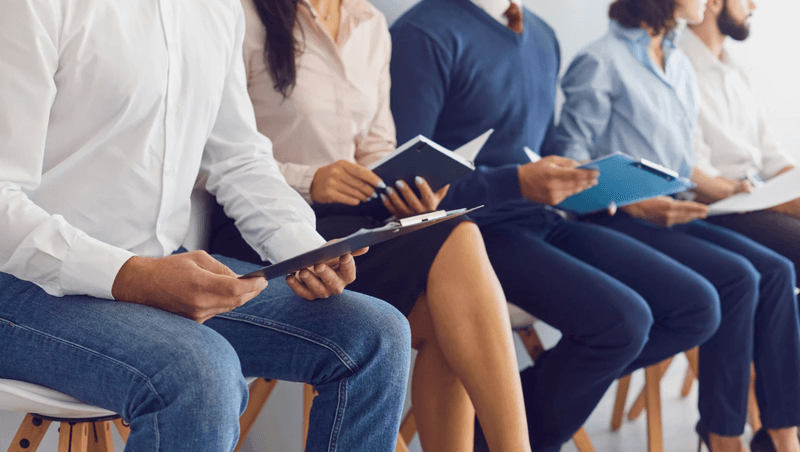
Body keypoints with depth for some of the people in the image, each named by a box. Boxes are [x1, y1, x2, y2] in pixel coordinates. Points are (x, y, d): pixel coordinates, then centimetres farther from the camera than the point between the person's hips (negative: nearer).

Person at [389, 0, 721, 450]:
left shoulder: (542, 36, 17)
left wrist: (582, 180, 3)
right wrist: (518, 183, -25)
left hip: (544, 222, 8)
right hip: (476, 229, -8)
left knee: (697, 308, -4)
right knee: (621, 319, -27)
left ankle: (519, 396, 3)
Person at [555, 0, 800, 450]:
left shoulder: (680, 65, 18)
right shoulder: (600, 61, -7)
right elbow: (572, 161, -11)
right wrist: (637, 206, -22)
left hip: (672, 213, 8)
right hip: (620, 223, -8)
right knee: (737, 278, -25)